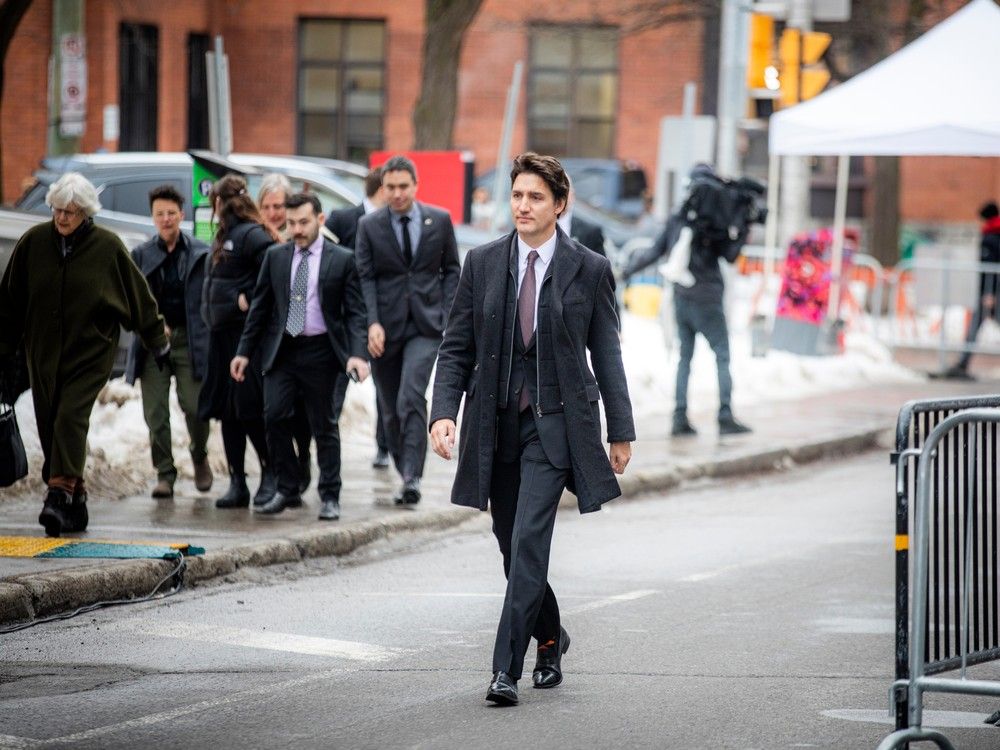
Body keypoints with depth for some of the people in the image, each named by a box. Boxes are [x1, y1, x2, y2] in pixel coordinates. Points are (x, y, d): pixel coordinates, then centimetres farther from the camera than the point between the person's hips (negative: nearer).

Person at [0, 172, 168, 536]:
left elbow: (139, 297, 5)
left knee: (71, 416, -18)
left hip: (90, 352, -4)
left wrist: (158, 342, 11)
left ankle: (61, 494, -26)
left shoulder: (107, 246, -6)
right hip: (44, 351, 4)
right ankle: (75, 502, 14)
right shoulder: (34, 242, 0)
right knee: (48, 423, 4)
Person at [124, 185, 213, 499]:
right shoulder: (141, 255, 8)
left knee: (194, 407, -6)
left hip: (190, 340, -2)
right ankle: (164, 473, 9)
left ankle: (199, 456, 22)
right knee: (155, 412, -1)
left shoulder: (200, 253, 3)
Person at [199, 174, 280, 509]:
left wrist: (250, 300, -16)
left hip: (247, 333, -9)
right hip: (222, 334, 9)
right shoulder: (225, 239, 18)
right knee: (227, 410, 8)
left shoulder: (252, 236, -11)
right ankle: (237, 484, 11)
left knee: (249, 408, -8)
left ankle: (271, 475, 3)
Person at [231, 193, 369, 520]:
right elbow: (260, 306, 11)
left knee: (324, 425, 3)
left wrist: (357, 354, -15)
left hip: (319, 350, -2)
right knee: (274, 417, -7)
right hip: (281, 349, 2)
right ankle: (287, 490, 6)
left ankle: (329, 497, 11)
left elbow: (355, 312, -2)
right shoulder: (275, 257, 7)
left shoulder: (342, 259, -1)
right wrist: (244, 351, 7)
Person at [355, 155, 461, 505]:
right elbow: (365, 277, -1)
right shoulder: (369, 226, 2)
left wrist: (447, 314, -1)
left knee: (411, 398, -18)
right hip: (385, 328, 2)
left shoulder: (439, 221, 4)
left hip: (424, 324, -2)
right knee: (391, 408, 7)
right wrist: (372, 323, -13)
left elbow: (451, 269, 10)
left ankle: (411, 478, -21)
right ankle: (405, 473, 21)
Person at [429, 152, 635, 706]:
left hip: (555, 423, -3)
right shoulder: (482, 264, 5)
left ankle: (506, 668, -16)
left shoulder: (589, 270, 0)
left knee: (529, 541, -15)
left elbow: (606, 354, 5)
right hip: (495, 424, 3)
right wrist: (444, 412, -8)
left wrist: (620, 430, 6)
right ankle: (550, 638, 36)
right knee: (514, 548, 11)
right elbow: (456, 348, 6)